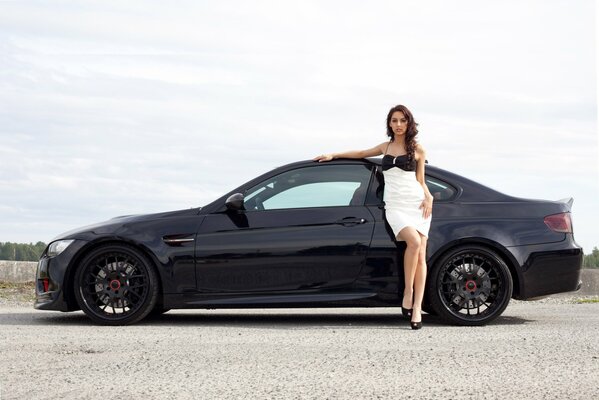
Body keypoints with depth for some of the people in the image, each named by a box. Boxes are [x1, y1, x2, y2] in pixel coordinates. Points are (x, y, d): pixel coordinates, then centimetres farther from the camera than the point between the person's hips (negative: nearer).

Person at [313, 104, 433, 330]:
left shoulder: (417, 149, 11)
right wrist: (333, 155, 34)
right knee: (414, 242, -28)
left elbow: (420, 181, 14)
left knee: (420, 255, -10)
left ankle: (417, 308, -10)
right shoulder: (386, 147, 19)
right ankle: (408, 292, -16)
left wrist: (429, 197, -5)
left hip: (417, 203, 0)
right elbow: (362, 153, 34)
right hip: (395, 205, 0)